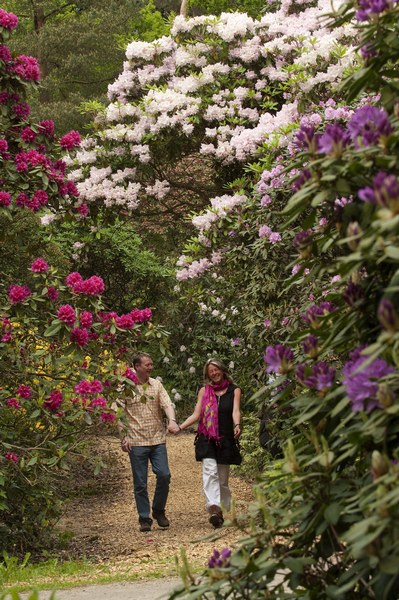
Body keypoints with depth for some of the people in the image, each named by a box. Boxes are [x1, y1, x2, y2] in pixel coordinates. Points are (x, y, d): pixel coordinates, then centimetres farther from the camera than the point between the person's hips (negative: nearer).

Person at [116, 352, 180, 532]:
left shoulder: (156, 385, 9)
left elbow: (167, 404, -2)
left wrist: (172, 421, -22)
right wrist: (123, 437, -8)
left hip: (157, 439, 3)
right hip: (136, 442, -3)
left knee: (164, 475, -6)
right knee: (140, 483, 1)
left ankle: (158, 511, 16)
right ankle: (144, 519, 11)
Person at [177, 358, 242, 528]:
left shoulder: (234, 391, 8)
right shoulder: (204, 391, 12)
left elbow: (236, 412, -7)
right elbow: (196, 415, 8)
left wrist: (237, 426, -29)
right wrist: (180, 427, -7)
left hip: (226, 439, 0)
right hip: (207, 438, 0)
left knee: (223, 478, 6)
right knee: (210, 472, -19)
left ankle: (223, 511, 16)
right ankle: (214, 509, -32)